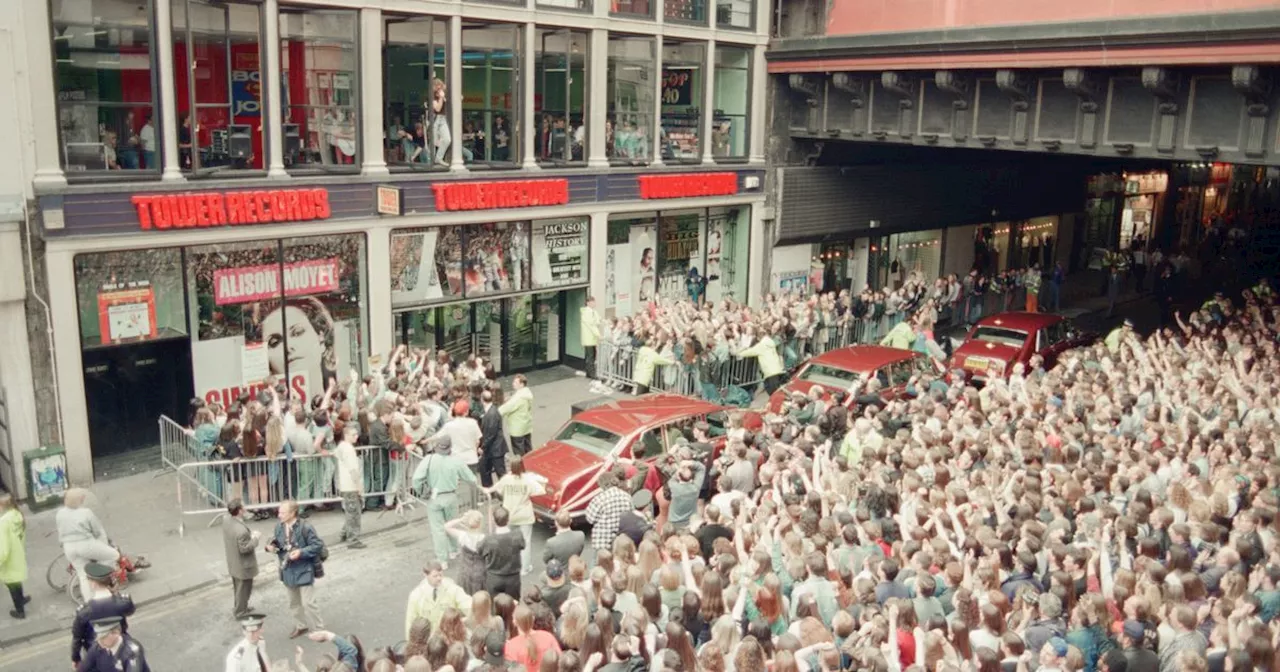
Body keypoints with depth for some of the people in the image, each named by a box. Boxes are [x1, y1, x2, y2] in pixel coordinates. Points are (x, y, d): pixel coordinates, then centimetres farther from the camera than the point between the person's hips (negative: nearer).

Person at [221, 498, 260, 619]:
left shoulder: (226, 519, -11)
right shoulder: (241, 530, -38)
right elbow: (245, 548, -28)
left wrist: (249, 534, 2)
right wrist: (255, 538, -17)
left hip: (233, 562, 8)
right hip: (243, 565, -8)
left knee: (237, 587, 28)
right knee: (243, 589, 15)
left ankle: (238, 607, 48)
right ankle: (240, 612, 32)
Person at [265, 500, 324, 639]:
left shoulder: (305, 528, -23)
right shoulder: (279, 527, -3)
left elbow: (318, 545, -18)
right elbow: (277, 543, 12)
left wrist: (301, 552, -27)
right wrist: (271, 547, -10)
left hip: (304, 571, -7)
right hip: (288, 571, 7)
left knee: (308, 603, -3)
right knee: (294, 602, 22)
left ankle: (318, 629, 13)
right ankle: (301, 626, 42)